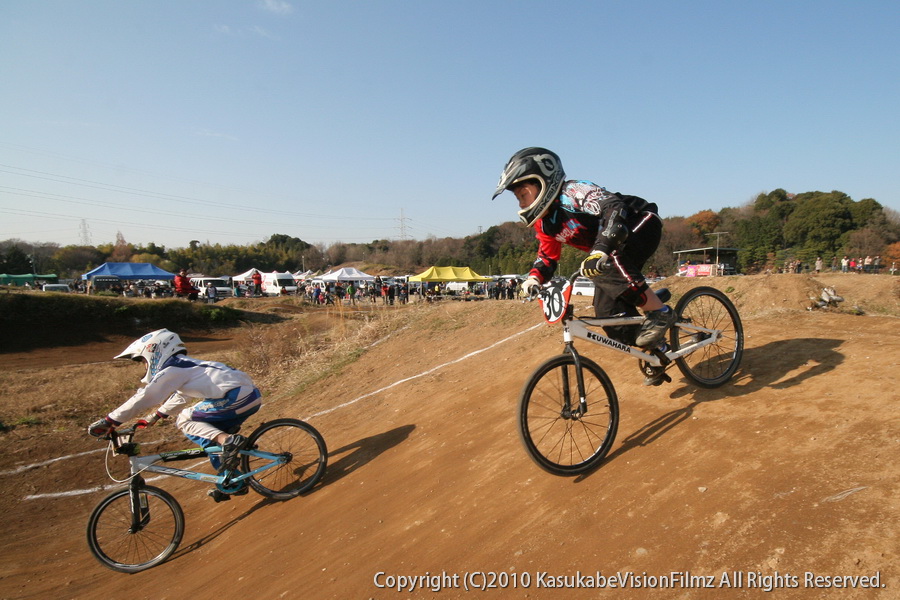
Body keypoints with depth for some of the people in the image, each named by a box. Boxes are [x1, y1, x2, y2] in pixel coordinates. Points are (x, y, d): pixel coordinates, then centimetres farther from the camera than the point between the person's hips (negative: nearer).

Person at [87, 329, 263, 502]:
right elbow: (181, 396, 41)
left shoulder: (172, 369, -1)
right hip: (252, 396, 10)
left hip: (236, 397, -9)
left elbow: (144, 397, -7)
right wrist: (155, 416, 44)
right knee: (207, 437, 21)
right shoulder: (186, 365, 27)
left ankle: (228, 440, -15)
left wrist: (108, 422, -2)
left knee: (185, 420, 3)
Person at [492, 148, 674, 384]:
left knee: (608, 265, -38)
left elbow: (614, 208, -43)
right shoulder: (544, 222, -2)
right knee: (607, 310, -2)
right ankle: (656, 351, 19)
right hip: (615, 251, 8)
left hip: (643, 225, -8)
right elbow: (547, 256, 8)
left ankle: (661, 313, -18)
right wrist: (534, 278, -14)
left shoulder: (573, 192, -28)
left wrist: (602, 249, -58)